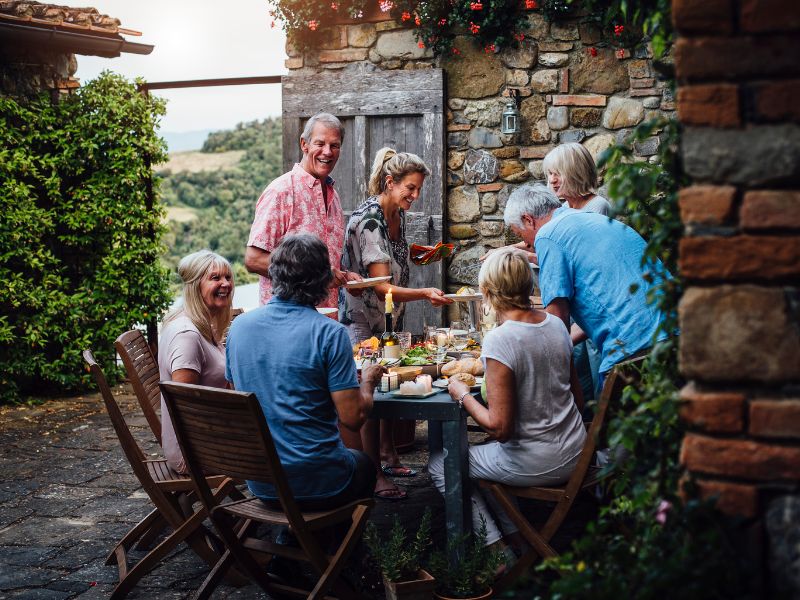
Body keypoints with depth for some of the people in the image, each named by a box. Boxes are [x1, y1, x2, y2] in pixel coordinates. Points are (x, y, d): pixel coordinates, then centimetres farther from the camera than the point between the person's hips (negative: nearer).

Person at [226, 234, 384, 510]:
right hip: (319, 486, -5)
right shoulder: (330, 333, -18)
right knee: (364, 463, 30)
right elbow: (352, 418, -18)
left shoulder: (239, 325, -2)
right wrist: (368, 382, 2)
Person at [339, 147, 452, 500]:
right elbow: (383, 287, -32)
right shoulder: (367, 221, -26)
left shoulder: (398, 214, 0)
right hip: (364, 318, -8)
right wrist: (425, 295, -44)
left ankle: (390, 458, 30)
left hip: (391, 316, 8)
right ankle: (374, 476, 5)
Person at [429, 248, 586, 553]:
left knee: (440, 464, 14)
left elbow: (500, 427, -24)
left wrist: (463, 395, -9)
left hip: (535, 464, -8)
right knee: (481, 451, 31)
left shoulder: (499, 340, -24)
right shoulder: (556, 324, -1)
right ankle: (517, 537, 31)